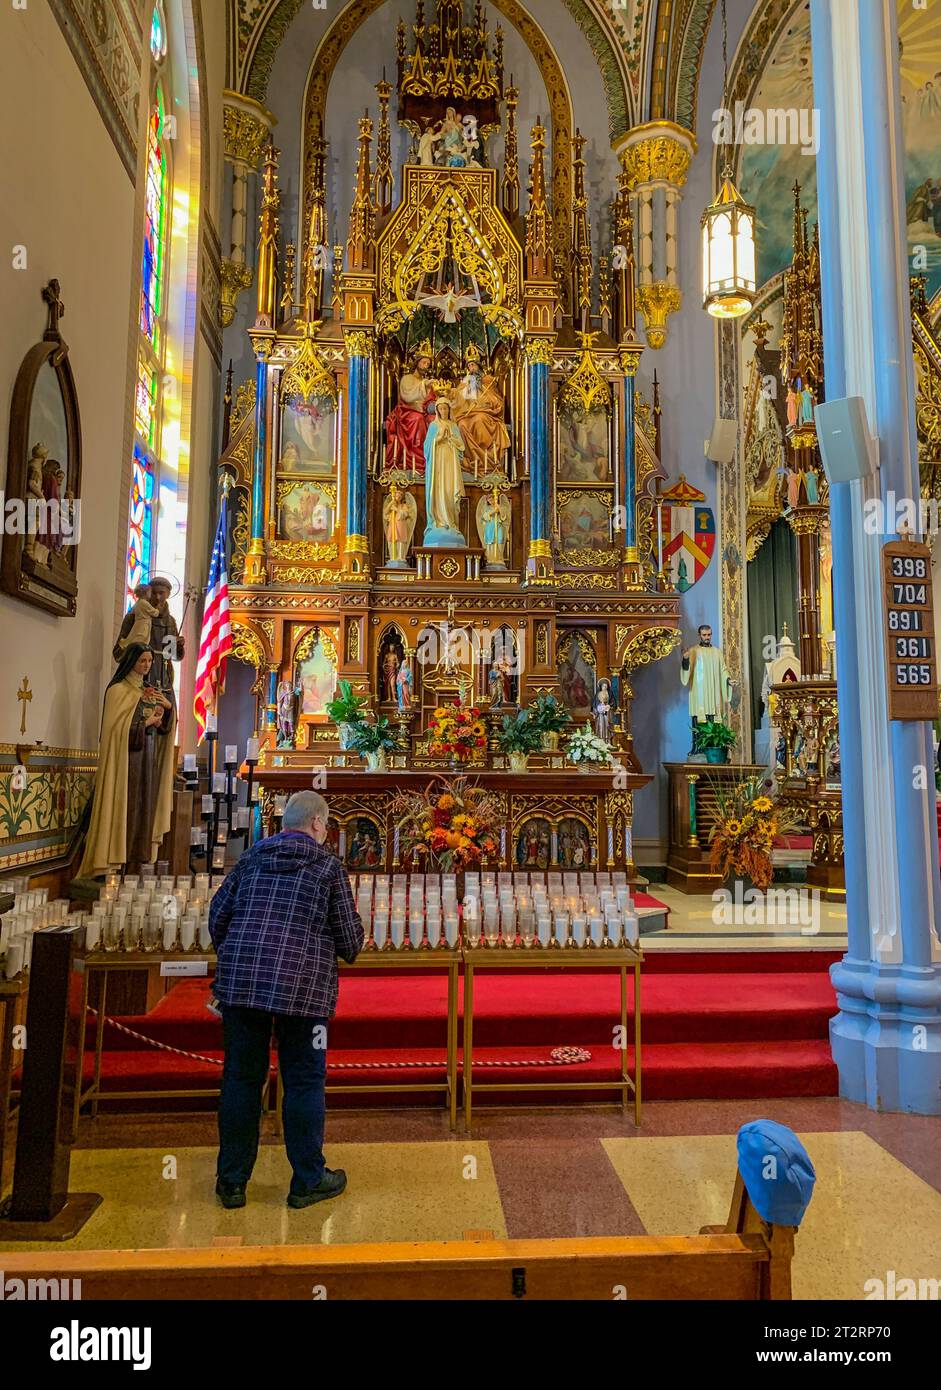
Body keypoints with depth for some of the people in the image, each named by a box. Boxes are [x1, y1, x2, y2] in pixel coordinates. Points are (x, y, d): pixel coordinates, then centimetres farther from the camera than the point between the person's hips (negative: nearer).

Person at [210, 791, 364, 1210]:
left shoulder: (252, 858, 10)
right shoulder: (328, 865, 0)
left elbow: (217, 916, 11)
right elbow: (349, 939, 1)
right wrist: (352, 946, 24)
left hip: (240, 982, 4)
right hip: (302, 987, -3)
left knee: (241, 1078, 12)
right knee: (304, 1082, 9)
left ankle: (232, 1181, 22)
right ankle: (308, 1181, 19)